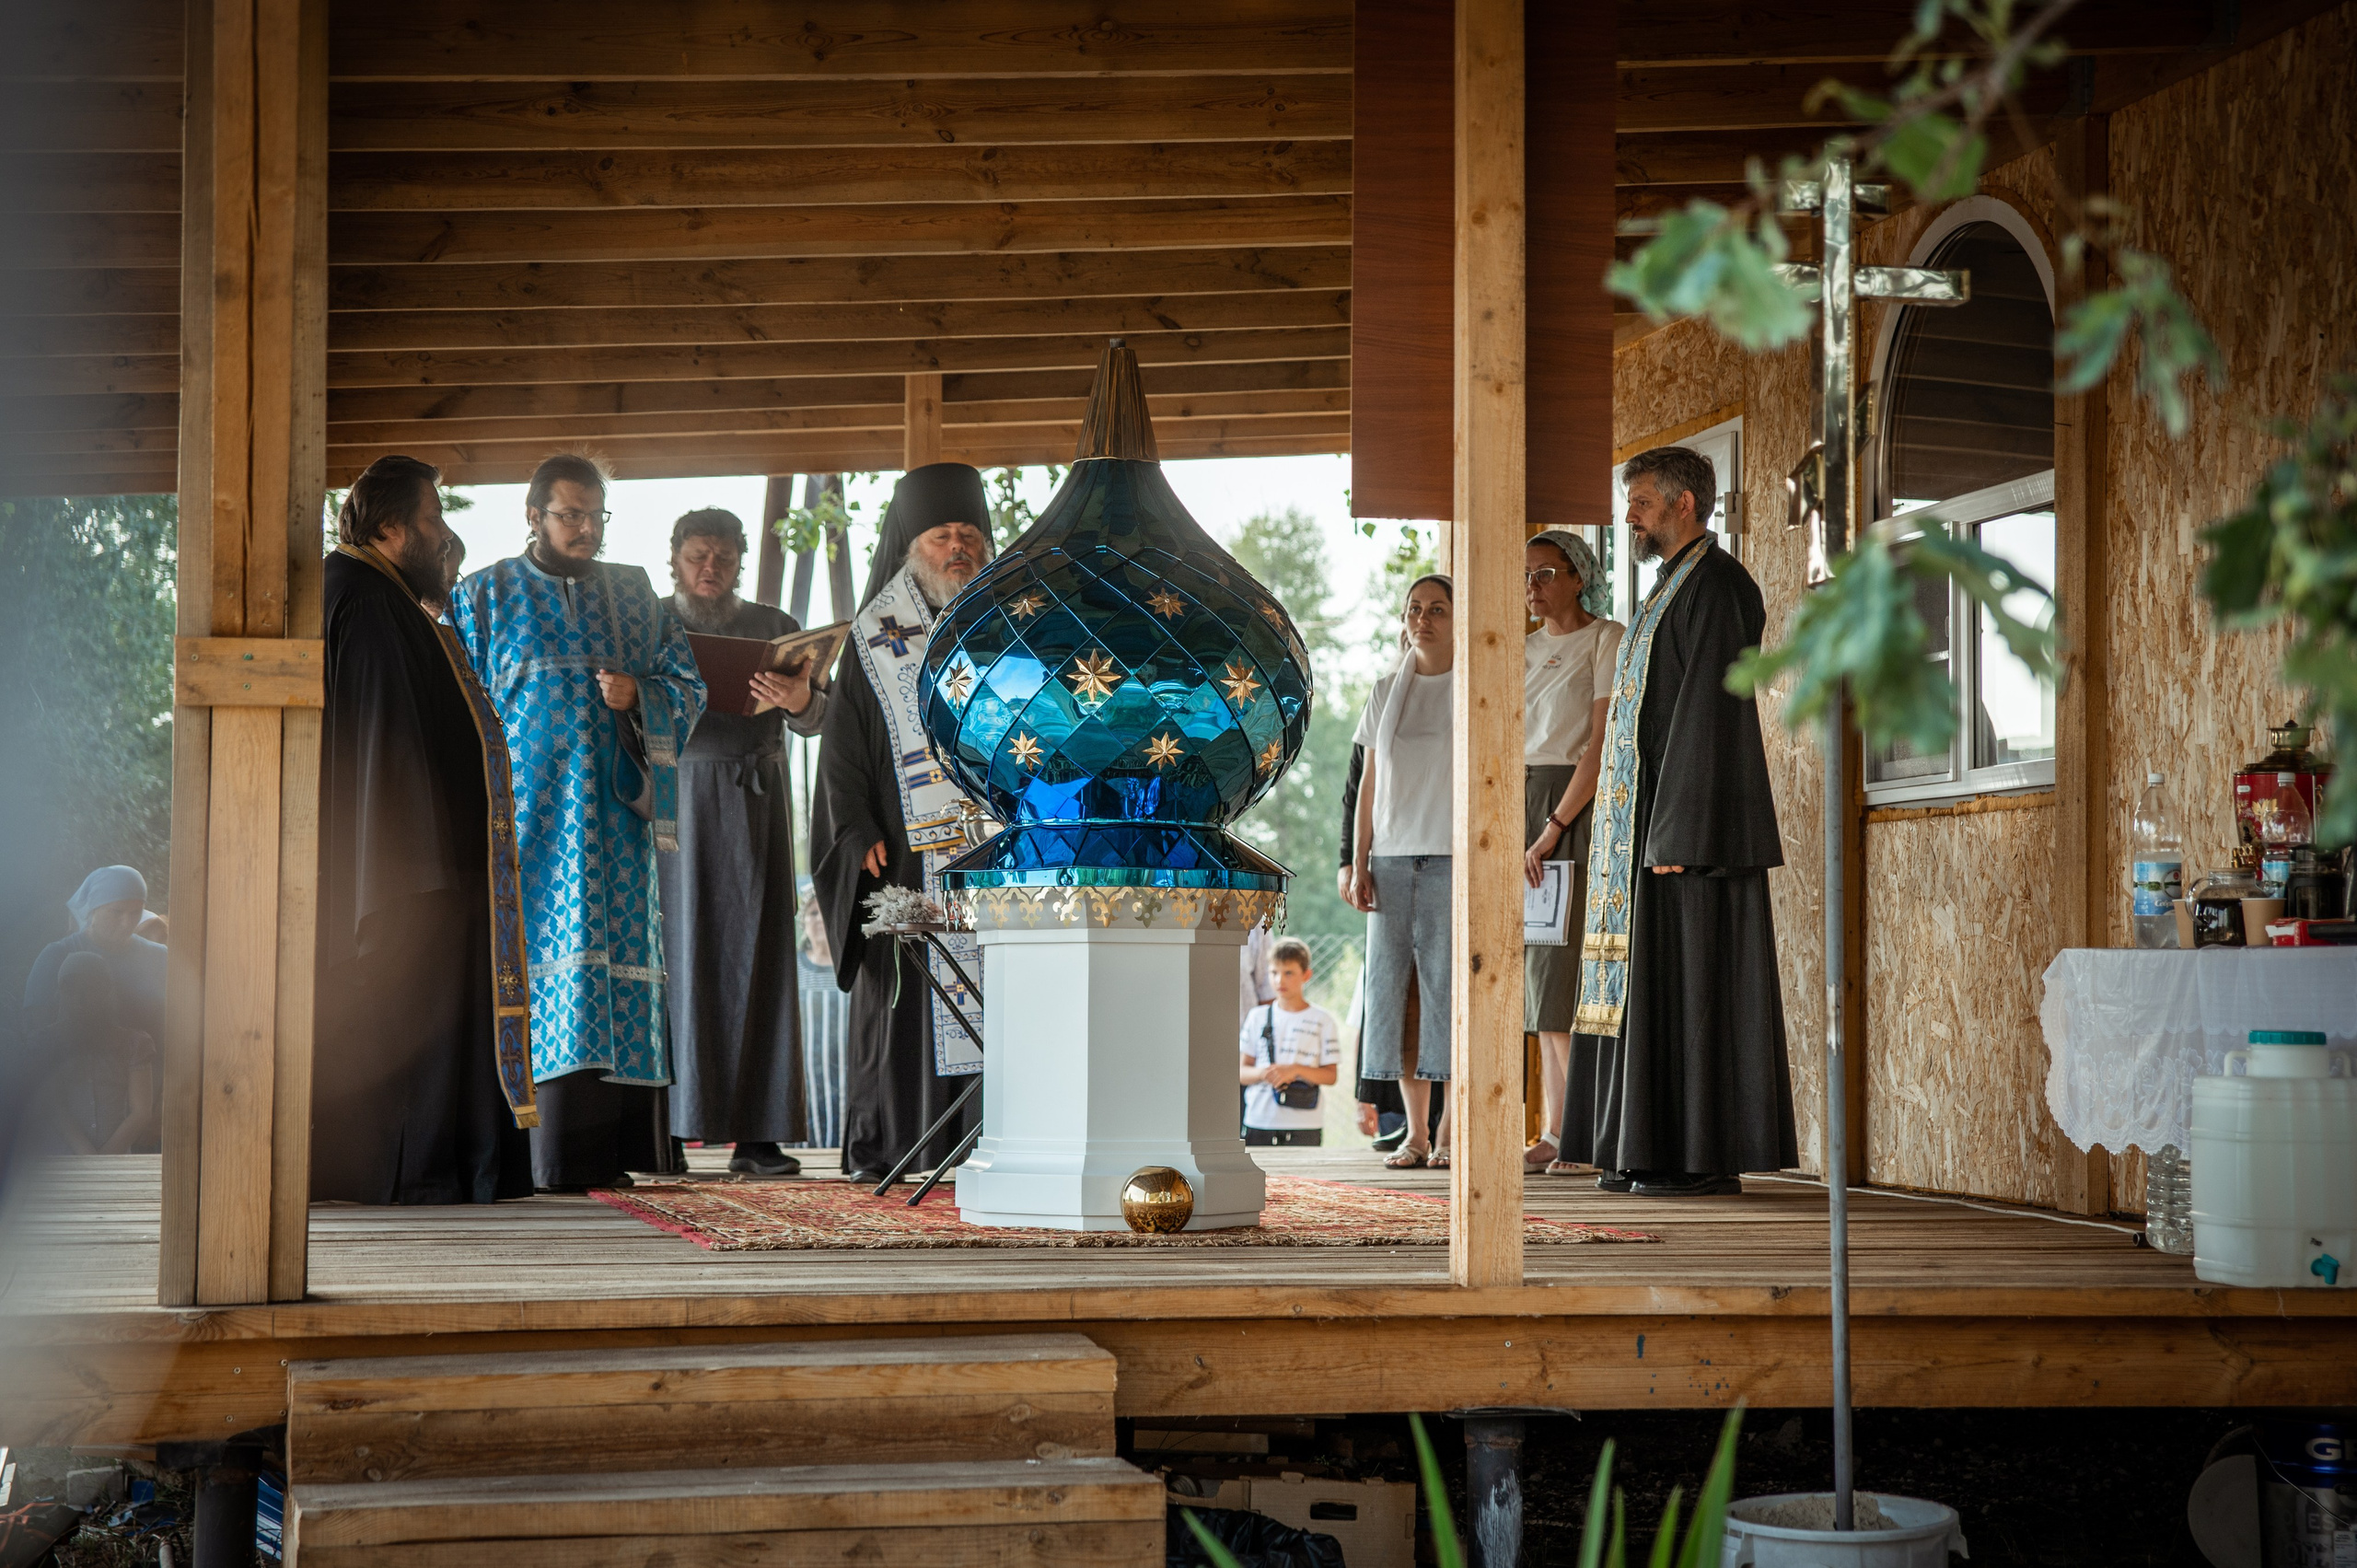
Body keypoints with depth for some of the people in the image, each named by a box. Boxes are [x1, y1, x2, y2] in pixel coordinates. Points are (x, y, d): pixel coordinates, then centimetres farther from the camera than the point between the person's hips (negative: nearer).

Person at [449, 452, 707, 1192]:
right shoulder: (486, 597, 9)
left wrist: (637, 697, -9)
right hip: (530, 817, -2)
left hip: (615, 816, 3)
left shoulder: (636, 596, 16)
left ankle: (622, 1152, -2)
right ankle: (552, 1153, -10)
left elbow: (687, 687, 12)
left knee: (620, 962, -3)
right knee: (544, 960, -9)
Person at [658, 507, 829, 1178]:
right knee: (677, 947, -7)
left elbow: (816, 720, 6)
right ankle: (666, 1128, -5)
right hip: (674, 797, -1)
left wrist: (799, 699, -18)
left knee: (755, 950, -3)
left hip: (754, 799, 2)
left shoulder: (773, 626, 15)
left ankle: (757, 1135, -4)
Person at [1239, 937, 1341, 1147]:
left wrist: (1296, 1070, -16)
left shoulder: (1322, 1021, 3)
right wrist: (1262, 1073, -12)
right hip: (1258, 1121, 2)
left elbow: (1331, 1075, -1)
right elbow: (1242, 1072, 10)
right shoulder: (1258, 1017, 11)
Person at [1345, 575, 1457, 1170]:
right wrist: (1359, 866, 6)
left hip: (1453, 857, -4)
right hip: (1392, 857, 4)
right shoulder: (1386, 693, 14)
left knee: (1448, 984, -7)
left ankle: (1451, 1130, -1)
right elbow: (1370, 786, 14)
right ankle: (1416, 1131, 7)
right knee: (1395, 987, 1)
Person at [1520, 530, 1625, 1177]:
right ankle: (1554, 1135, 5)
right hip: (1525, 808, 7)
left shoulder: (1608, 641, -5)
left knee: (1569, 972, -11)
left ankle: (1587, 1139, -9)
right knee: (1542, 975, 4)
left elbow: (1603, 746, -13)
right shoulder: (1524, 651, 17)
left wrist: (1552, 829, -17)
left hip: (1582, 808, -7)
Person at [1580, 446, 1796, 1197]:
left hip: (1690, 823, -10)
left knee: (1695, 987, -7)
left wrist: (1677, 836, -22)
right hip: (1650, 822, 10)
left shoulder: (1717, 585, -12)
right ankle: (1653, 1153, 13)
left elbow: (1708, 713, -19)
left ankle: (1707, 1159, -4)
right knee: (1655, 988, 9)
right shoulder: (1672, 589, 20)